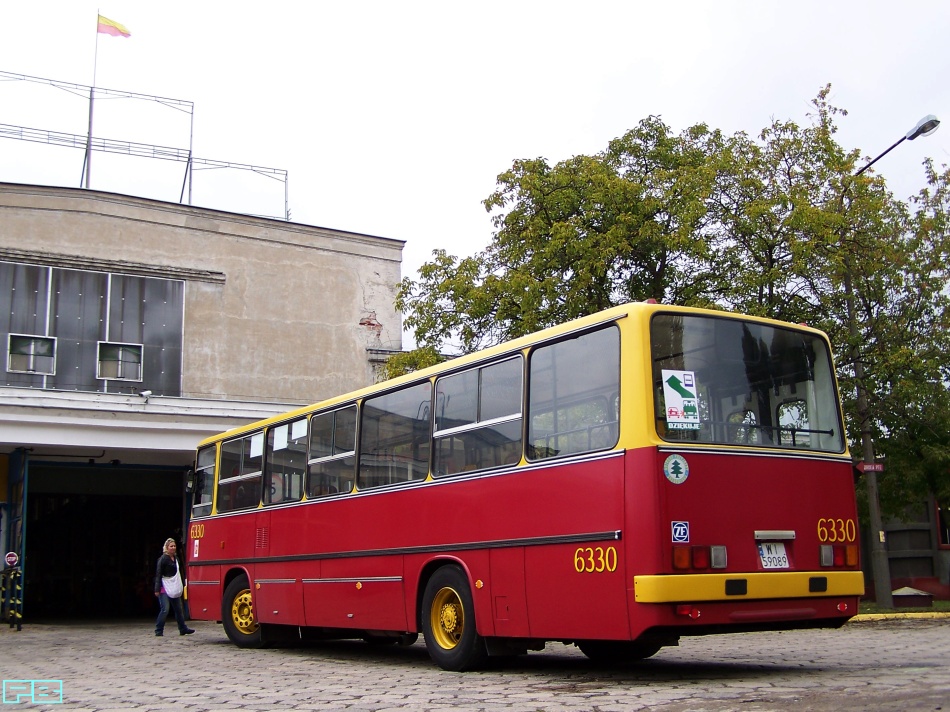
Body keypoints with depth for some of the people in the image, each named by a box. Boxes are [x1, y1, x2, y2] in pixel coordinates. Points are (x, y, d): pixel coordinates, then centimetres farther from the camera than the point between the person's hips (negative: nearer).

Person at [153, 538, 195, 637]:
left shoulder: (176, 559, 12)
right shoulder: (163, 559, -10)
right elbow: (158, 575, -13)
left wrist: (179, 587, 16)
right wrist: (157, 590, -18)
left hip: (174, 588, 8)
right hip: (165, 588, -8)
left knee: (179, 609, 11)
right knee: (165, 609, -11)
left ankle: (183, 629, 19)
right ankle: (159, 631, -2)